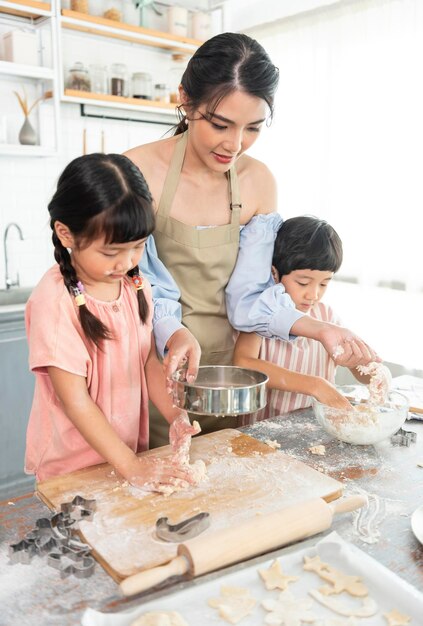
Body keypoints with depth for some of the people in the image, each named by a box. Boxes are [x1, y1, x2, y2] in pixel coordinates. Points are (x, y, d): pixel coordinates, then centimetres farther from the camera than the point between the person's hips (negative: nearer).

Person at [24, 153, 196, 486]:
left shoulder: (137, 285, -3)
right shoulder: (55, 301, -23)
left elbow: (149, 359, 5)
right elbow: (75, 400, -21)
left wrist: (174, 414, -10)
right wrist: (130, 465, -21)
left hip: (131, 448, 6)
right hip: (71, 465, -5)